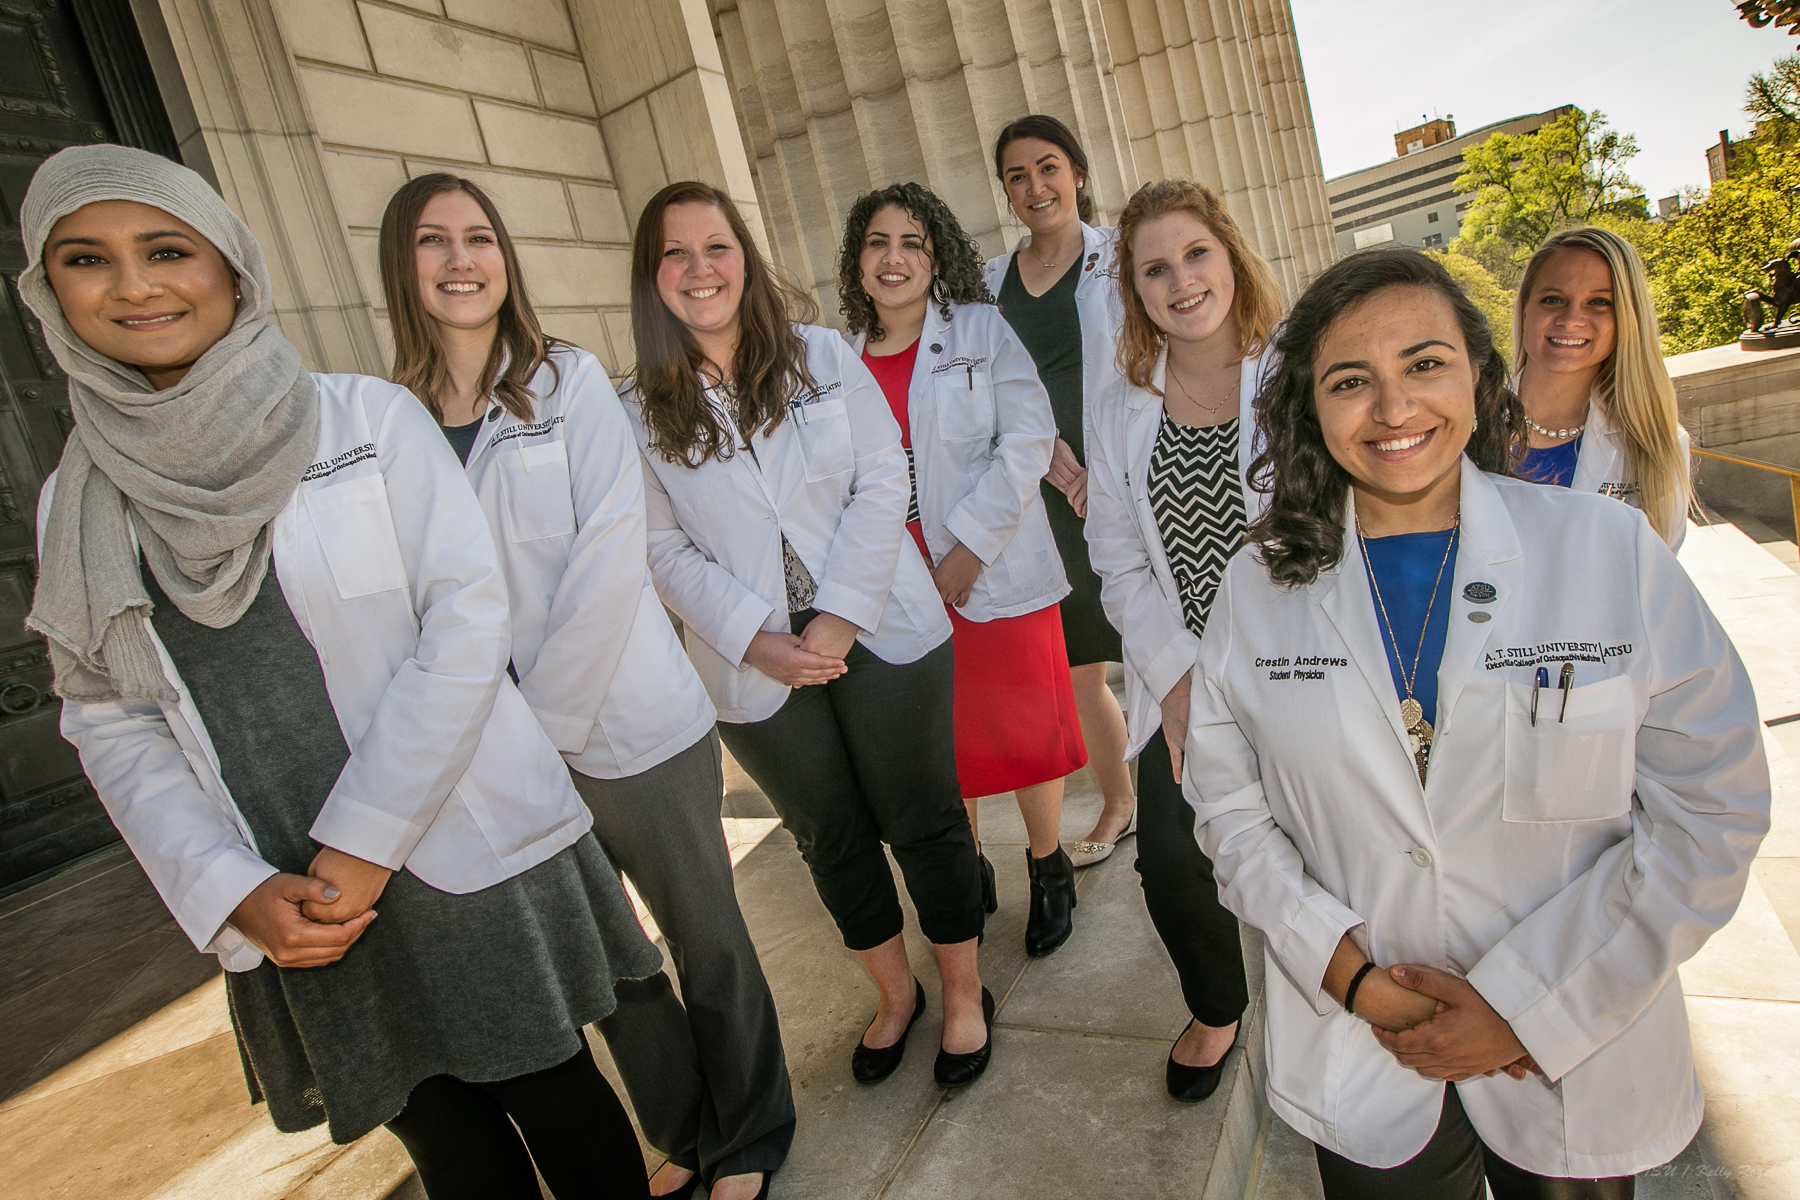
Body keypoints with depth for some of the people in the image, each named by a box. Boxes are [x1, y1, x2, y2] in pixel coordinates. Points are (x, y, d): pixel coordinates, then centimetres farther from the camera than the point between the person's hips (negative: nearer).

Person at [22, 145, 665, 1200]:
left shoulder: (368, 417, -6)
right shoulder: (78, 498, 5)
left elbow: (468, 612, -12)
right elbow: (108, 718, 6)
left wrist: (364, 846, -14)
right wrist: (234, 893, -7)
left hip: (464, 859, -3)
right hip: (292, 912, 3)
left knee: (556, 1100, 11)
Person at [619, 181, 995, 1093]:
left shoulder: (822, 355, 1)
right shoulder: (638, 412, 1)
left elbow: (881, 481, -5)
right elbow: (668, 551, -2)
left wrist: (841, 616, -14)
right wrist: (756, 640, -14)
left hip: (881, 636, 0)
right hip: (757, 673, 1)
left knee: (923, 820, 8)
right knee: (833, 841, 15)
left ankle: (964, 993, 31)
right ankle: (895, 994, 39)